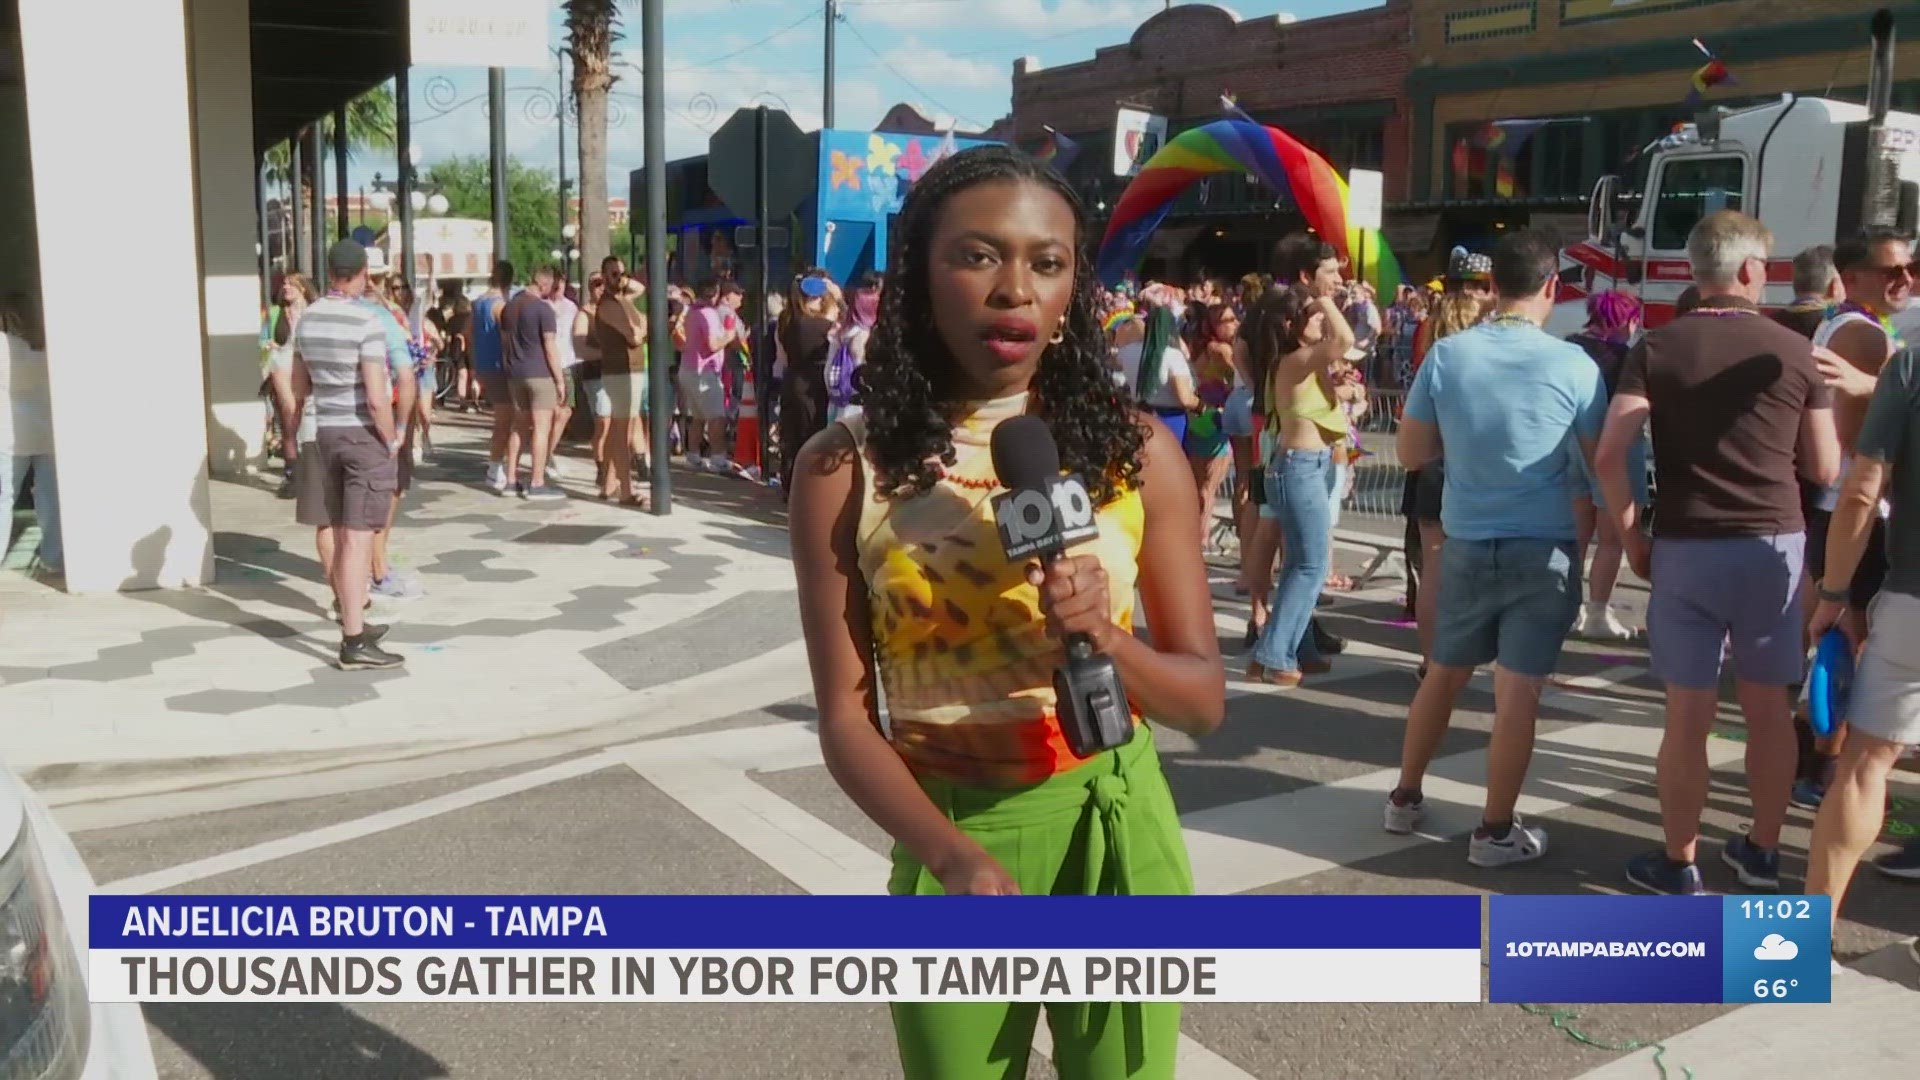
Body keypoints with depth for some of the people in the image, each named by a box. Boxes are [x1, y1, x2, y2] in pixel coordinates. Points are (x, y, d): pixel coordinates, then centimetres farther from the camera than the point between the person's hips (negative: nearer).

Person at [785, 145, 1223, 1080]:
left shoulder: (1137, 450, -6)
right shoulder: (845, 469, -9)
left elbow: (1204, 698, -2)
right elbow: (846, 717, -9)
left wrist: (1104, 640, -22)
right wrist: (954, 857, -24)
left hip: (1112, 833, 1)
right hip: (944, 843, -1)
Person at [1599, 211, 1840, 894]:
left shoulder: (1657, 349, -2)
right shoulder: (1794, 351, 2)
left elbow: (1610, 456, -11)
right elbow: (1826, 469, 5)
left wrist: (1631, 538, 0)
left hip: (1686, 548, -1)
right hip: (1774, 544, 1)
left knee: (1688, 715, 4)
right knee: (1770, 707, 15)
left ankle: (1678, 866, 14)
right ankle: (1762, 851, 29)